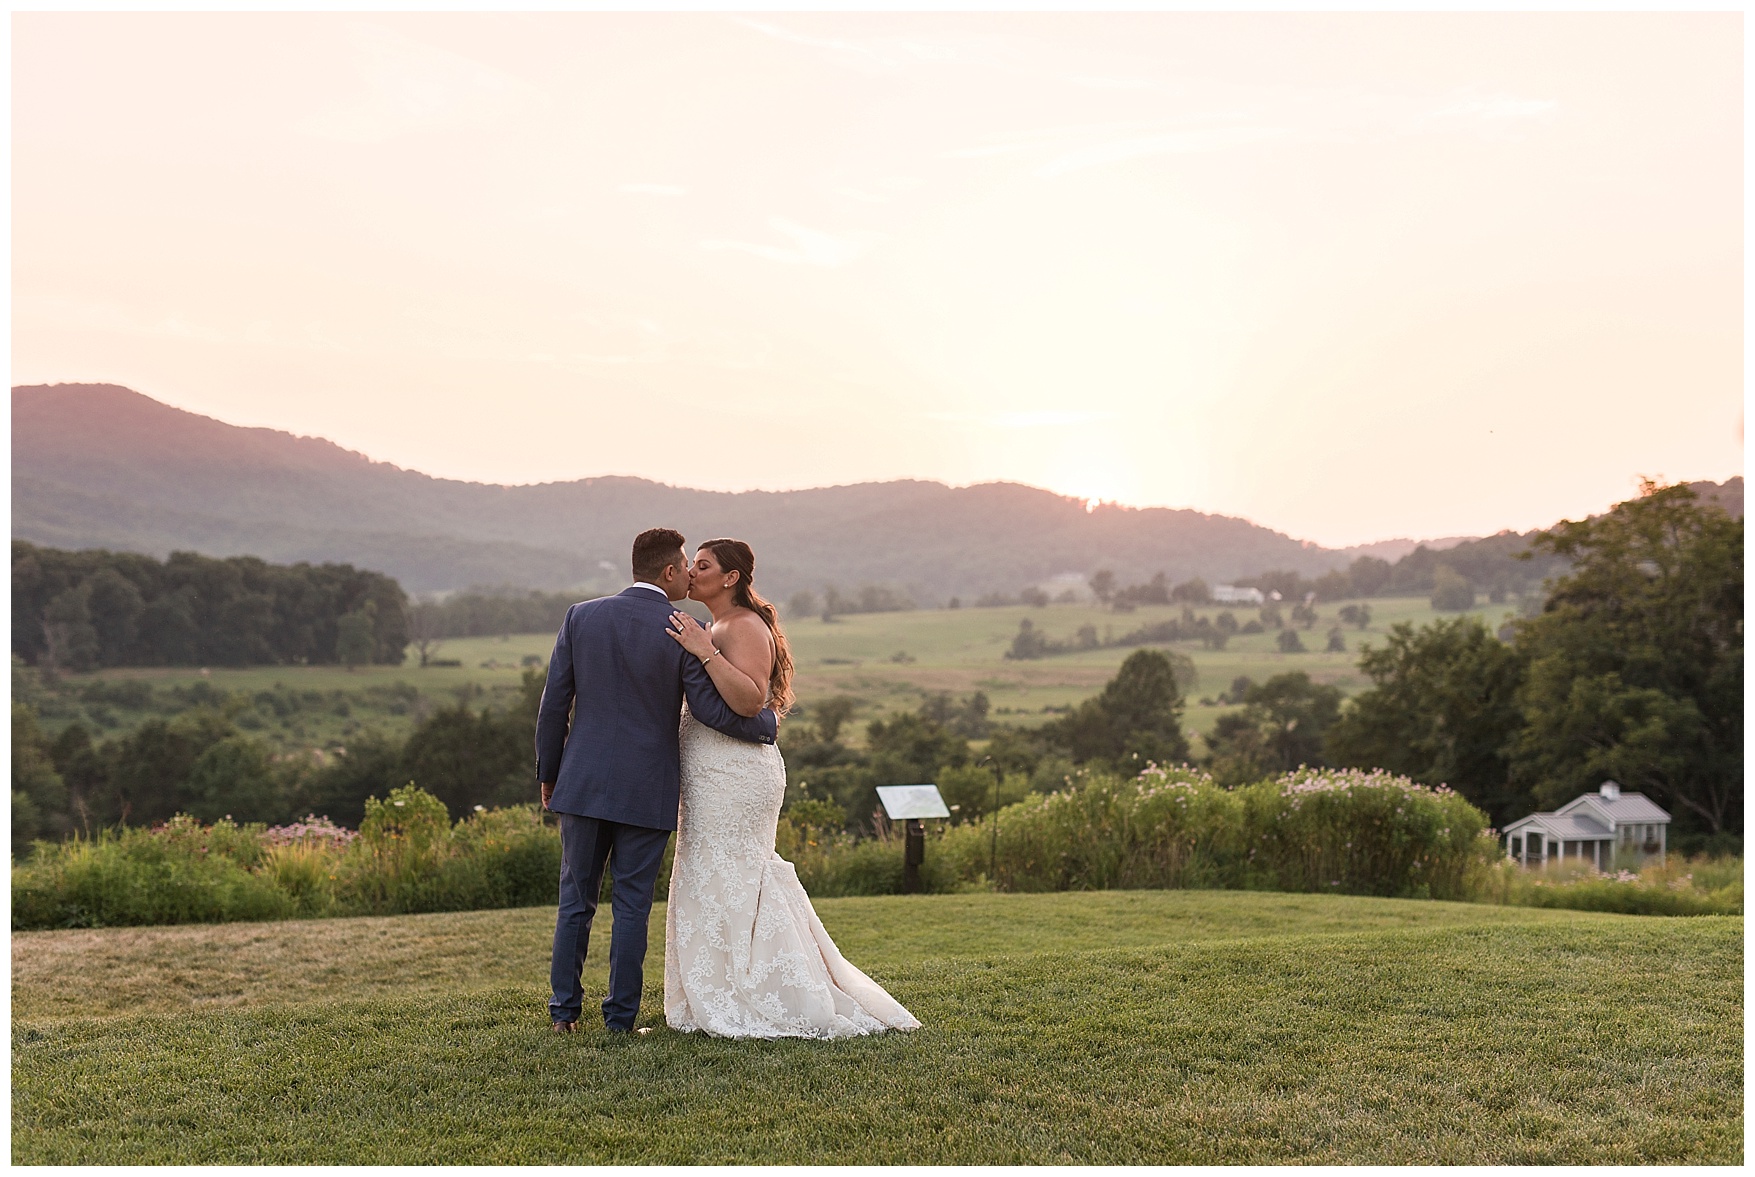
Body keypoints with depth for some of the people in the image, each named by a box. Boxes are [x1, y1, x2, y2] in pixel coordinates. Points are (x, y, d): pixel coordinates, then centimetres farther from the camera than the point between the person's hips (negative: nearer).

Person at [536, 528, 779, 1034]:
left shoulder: (581, 616, 1)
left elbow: (554, 703, 2)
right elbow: (711, 710, -10)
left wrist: (548, 774, 13)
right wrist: (767, 722, 8)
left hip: (584, 782, 3)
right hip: (647, 791, -3)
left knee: (575, 900, 13)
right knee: (632, 905, 7)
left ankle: (564, 1011, 16)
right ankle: (620, 1019, 11)